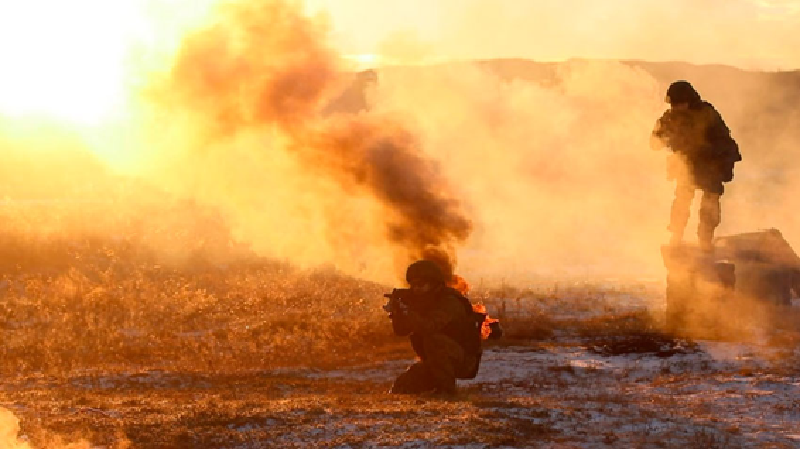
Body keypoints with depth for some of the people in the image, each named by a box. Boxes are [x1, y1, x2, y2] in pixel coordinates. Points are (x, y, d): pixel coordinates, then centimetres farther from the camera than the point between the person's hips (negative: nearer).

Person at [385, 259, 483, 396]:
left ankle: (446, 387, -21)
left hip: (464, 359, -7)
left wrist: (405, 311, -43)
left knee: (433, 340, -34)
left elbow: (429, 327, -37)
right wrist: (397, 312, -20)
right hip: (433, 363, 7)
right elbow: (401, 330, 0)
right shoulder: (422, 302, 5)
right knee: (400, 387, -6)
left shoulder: (450, 302, -21)